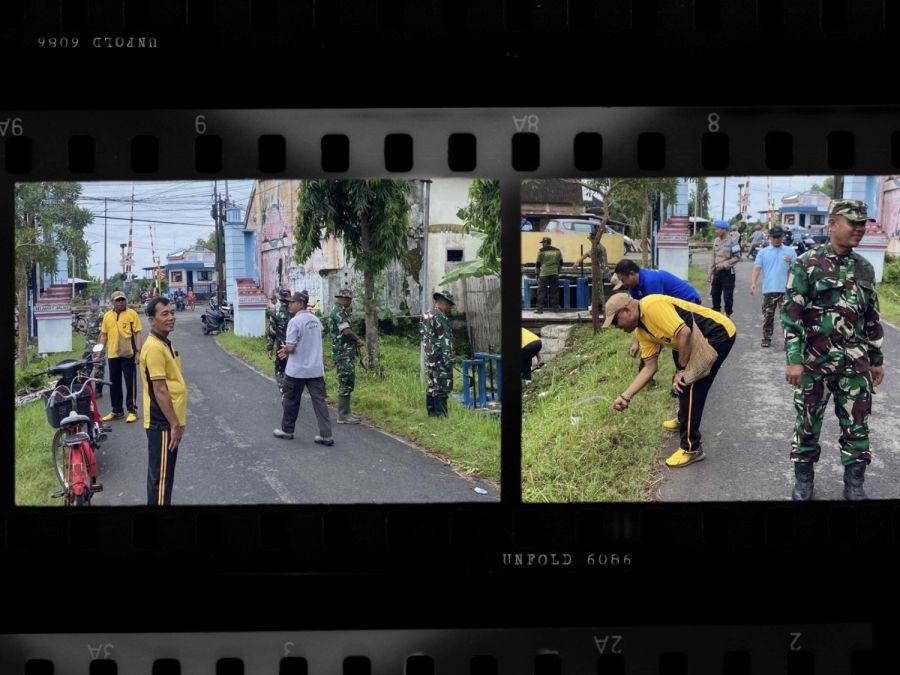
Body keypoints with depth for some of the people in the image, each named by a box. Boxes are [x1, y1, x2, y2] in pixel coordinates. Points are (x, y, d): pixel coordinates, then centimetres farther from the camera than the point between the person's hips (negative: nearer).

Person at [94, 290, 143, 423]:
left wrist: (138, 352, -11)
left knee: (130, 383, 1)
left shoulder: (132, 314, -3)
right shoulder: (107, 316, 9)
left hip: (128, 354, -4)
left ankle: (132, 410, 8)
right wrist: (98, 352, 8)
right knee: (114, 384, 11)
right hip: (112, 355, 4)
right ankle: (117, 411, 21)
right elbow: (103, 335, 13)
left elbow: (137, 333, -4)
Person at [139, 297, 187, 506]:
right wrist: (175, 425, -20)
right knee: (161, 476, -4)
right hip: (163, 423, -10)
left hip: (167, 421, 10)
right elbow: (160, 390, -21)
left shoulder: (164, 343, 11)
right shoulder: (154, 348, -19)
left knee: (162, 473, 17)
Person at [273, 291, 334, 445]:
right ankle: (326, 435, -2)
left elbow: (290, 347, -19)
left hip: (297, 370, -6)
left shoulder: (295, 321, -16)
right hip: (316, 369, 6)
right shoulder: (316, 320, 7)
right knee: (319, 401, 3)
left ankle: (287, 430, 27)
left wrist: (285, 349, 3)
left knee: (291, 401, 12)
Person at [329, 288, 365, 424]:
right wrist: (358, 340, -7)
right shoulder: (338, 311, -15)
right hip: (343, 352, -10)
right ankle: (343, 415, -5)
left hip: (348, 352, 10)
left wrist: (355, 341, 1)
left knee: (349, 382, 15)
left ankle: (346, 411, 22)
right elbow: (347, 331, -23)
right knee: (345, 383, -8)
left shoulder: (342, 311, 16)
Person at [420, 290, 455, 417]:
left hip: (429, 358, 9)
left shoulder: (425, 315, 14)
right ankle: (441, 415, -8)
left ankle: (431, 413, 17)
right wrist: (448, 359, -19)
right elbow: (444, 340, -18)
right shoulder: (440, 317, -15)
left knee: (432, 386, 13)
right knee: (442, 387, -7)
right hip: (440, 358, -9)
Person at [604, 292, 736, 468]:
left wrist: (682, 369, -17)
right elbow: (650, 367, 10)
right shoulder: (641, 330, 8)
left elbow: (684, 333, -28)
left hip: (719, 332, -10)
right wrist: (625, 396, 4)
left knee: (689, 386, -13)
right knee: (684, 383, 24)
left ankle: (691, 448, -6)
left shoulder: (652, 306, -22)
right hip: (703, 341, 10)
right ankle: (684, 421, 49)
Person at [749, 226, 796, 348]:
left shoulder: (790, 251, 7)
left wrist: (790, 263, -16)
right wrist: (753, 283, -15)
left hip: (785, 290, -1)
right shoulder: (763, 252, 7)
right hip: (768, 290, 1)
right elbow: (756, 269, 0)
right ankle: (766, 338, 15)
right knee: (768, 316, 6)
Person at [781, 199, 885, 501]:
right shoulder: (807, 264, -8)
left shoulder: (865, 268, 8)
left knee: (857, 427, 6)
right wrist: (794, 360, -15)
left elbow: (872, 318, 15)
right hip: (815, 361, -4)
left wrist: (876, 359, 15)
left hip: (855, 364, 4)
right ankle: (803, 480, 24)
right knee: (808, 424, 8)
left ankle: (854, 486, 19)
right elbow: (791, 314, -10)